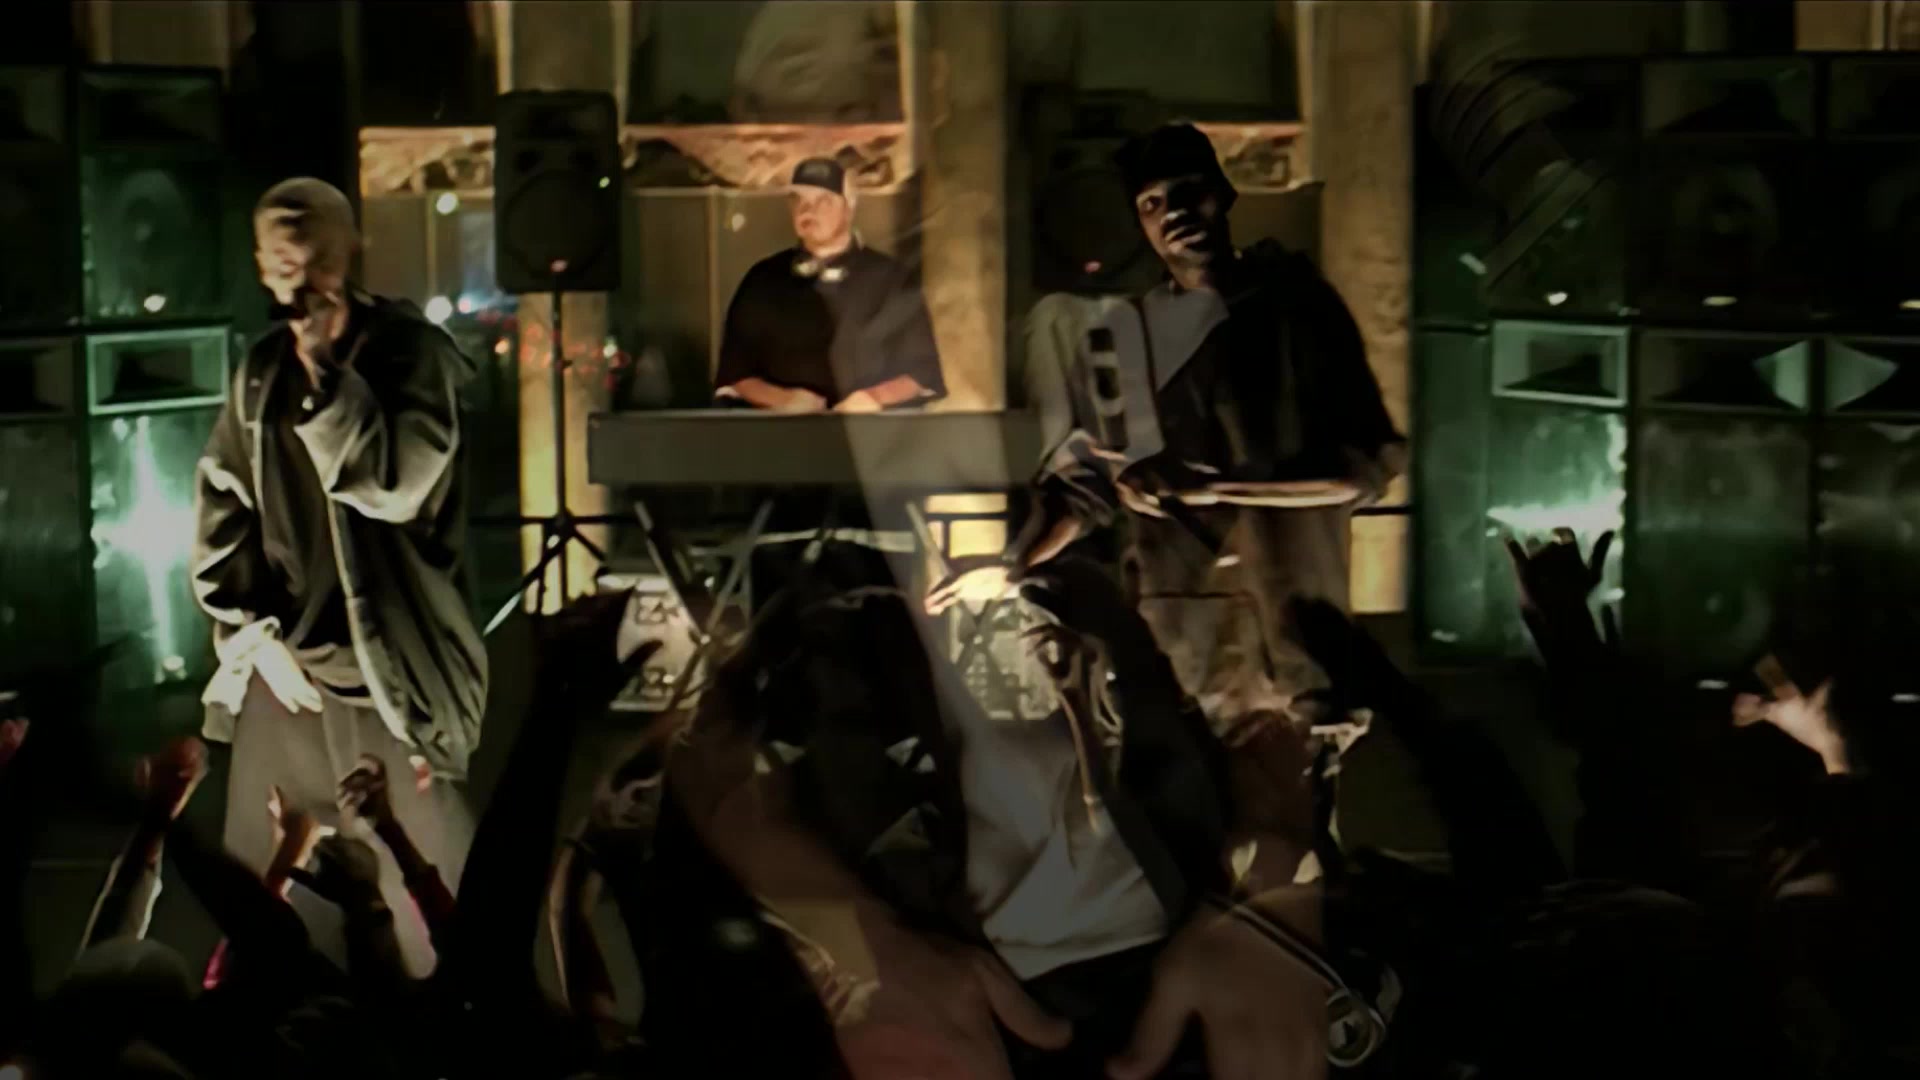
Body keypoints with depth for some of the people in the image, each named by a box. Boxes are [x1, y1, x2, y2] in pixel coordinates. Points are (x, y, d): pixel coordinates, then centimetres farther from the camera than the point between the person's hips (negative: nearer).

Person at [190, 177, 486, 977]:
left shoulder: (409, 350, -2)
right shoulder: (262, 370, 10)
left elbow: (391, 484, -17)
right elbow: (219, 514, 13)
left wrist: (326, 367, -18)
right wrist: (254, 632, 2)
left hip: (388, 665, -4)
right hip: (282, 661, 4)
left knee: (419, 906, -5)